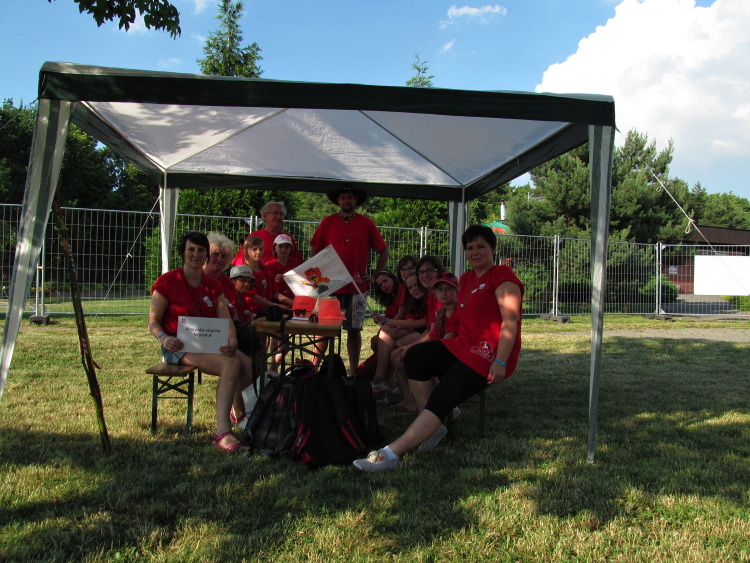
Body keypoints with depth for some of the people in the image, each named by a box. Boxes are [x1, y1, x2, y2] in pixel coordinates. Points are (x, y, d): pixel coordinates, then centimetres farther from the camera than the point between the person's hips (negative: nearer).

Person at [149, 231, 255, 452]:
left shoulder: (213, 286, 15)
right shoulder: (167, 282, -1)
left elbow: (225, 319, 3)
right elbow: (153, 321, -1)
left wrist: (232, 341, -18)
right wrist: (164, 338, -24)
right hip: (179, 346, -6)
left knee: (248, 365, -21)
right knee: (231, 364, -32)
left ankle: (240, 415, 8)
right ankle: (222, 432, -37)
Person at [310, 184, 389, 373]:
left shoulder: (366, 223, 6)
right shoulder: (327, 222, 7)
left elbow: (383, 251, 10)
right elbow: (314, 251, 10)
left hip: (357, 286, 0)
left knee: (354, 329, 5)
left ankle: (353, 370, 13)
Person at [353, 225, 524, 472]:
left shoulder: (502, 276, -8)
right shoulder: (467, 279, 18)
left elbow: (511, 320, -18)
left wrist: (500, 362, -26)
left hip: (488, 357, -9)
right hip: (463, 346, 9)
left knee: (441, 398, -21)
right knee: (415, 356, -11)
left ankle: (390, 454, -28)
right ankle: (435, 427, -9)